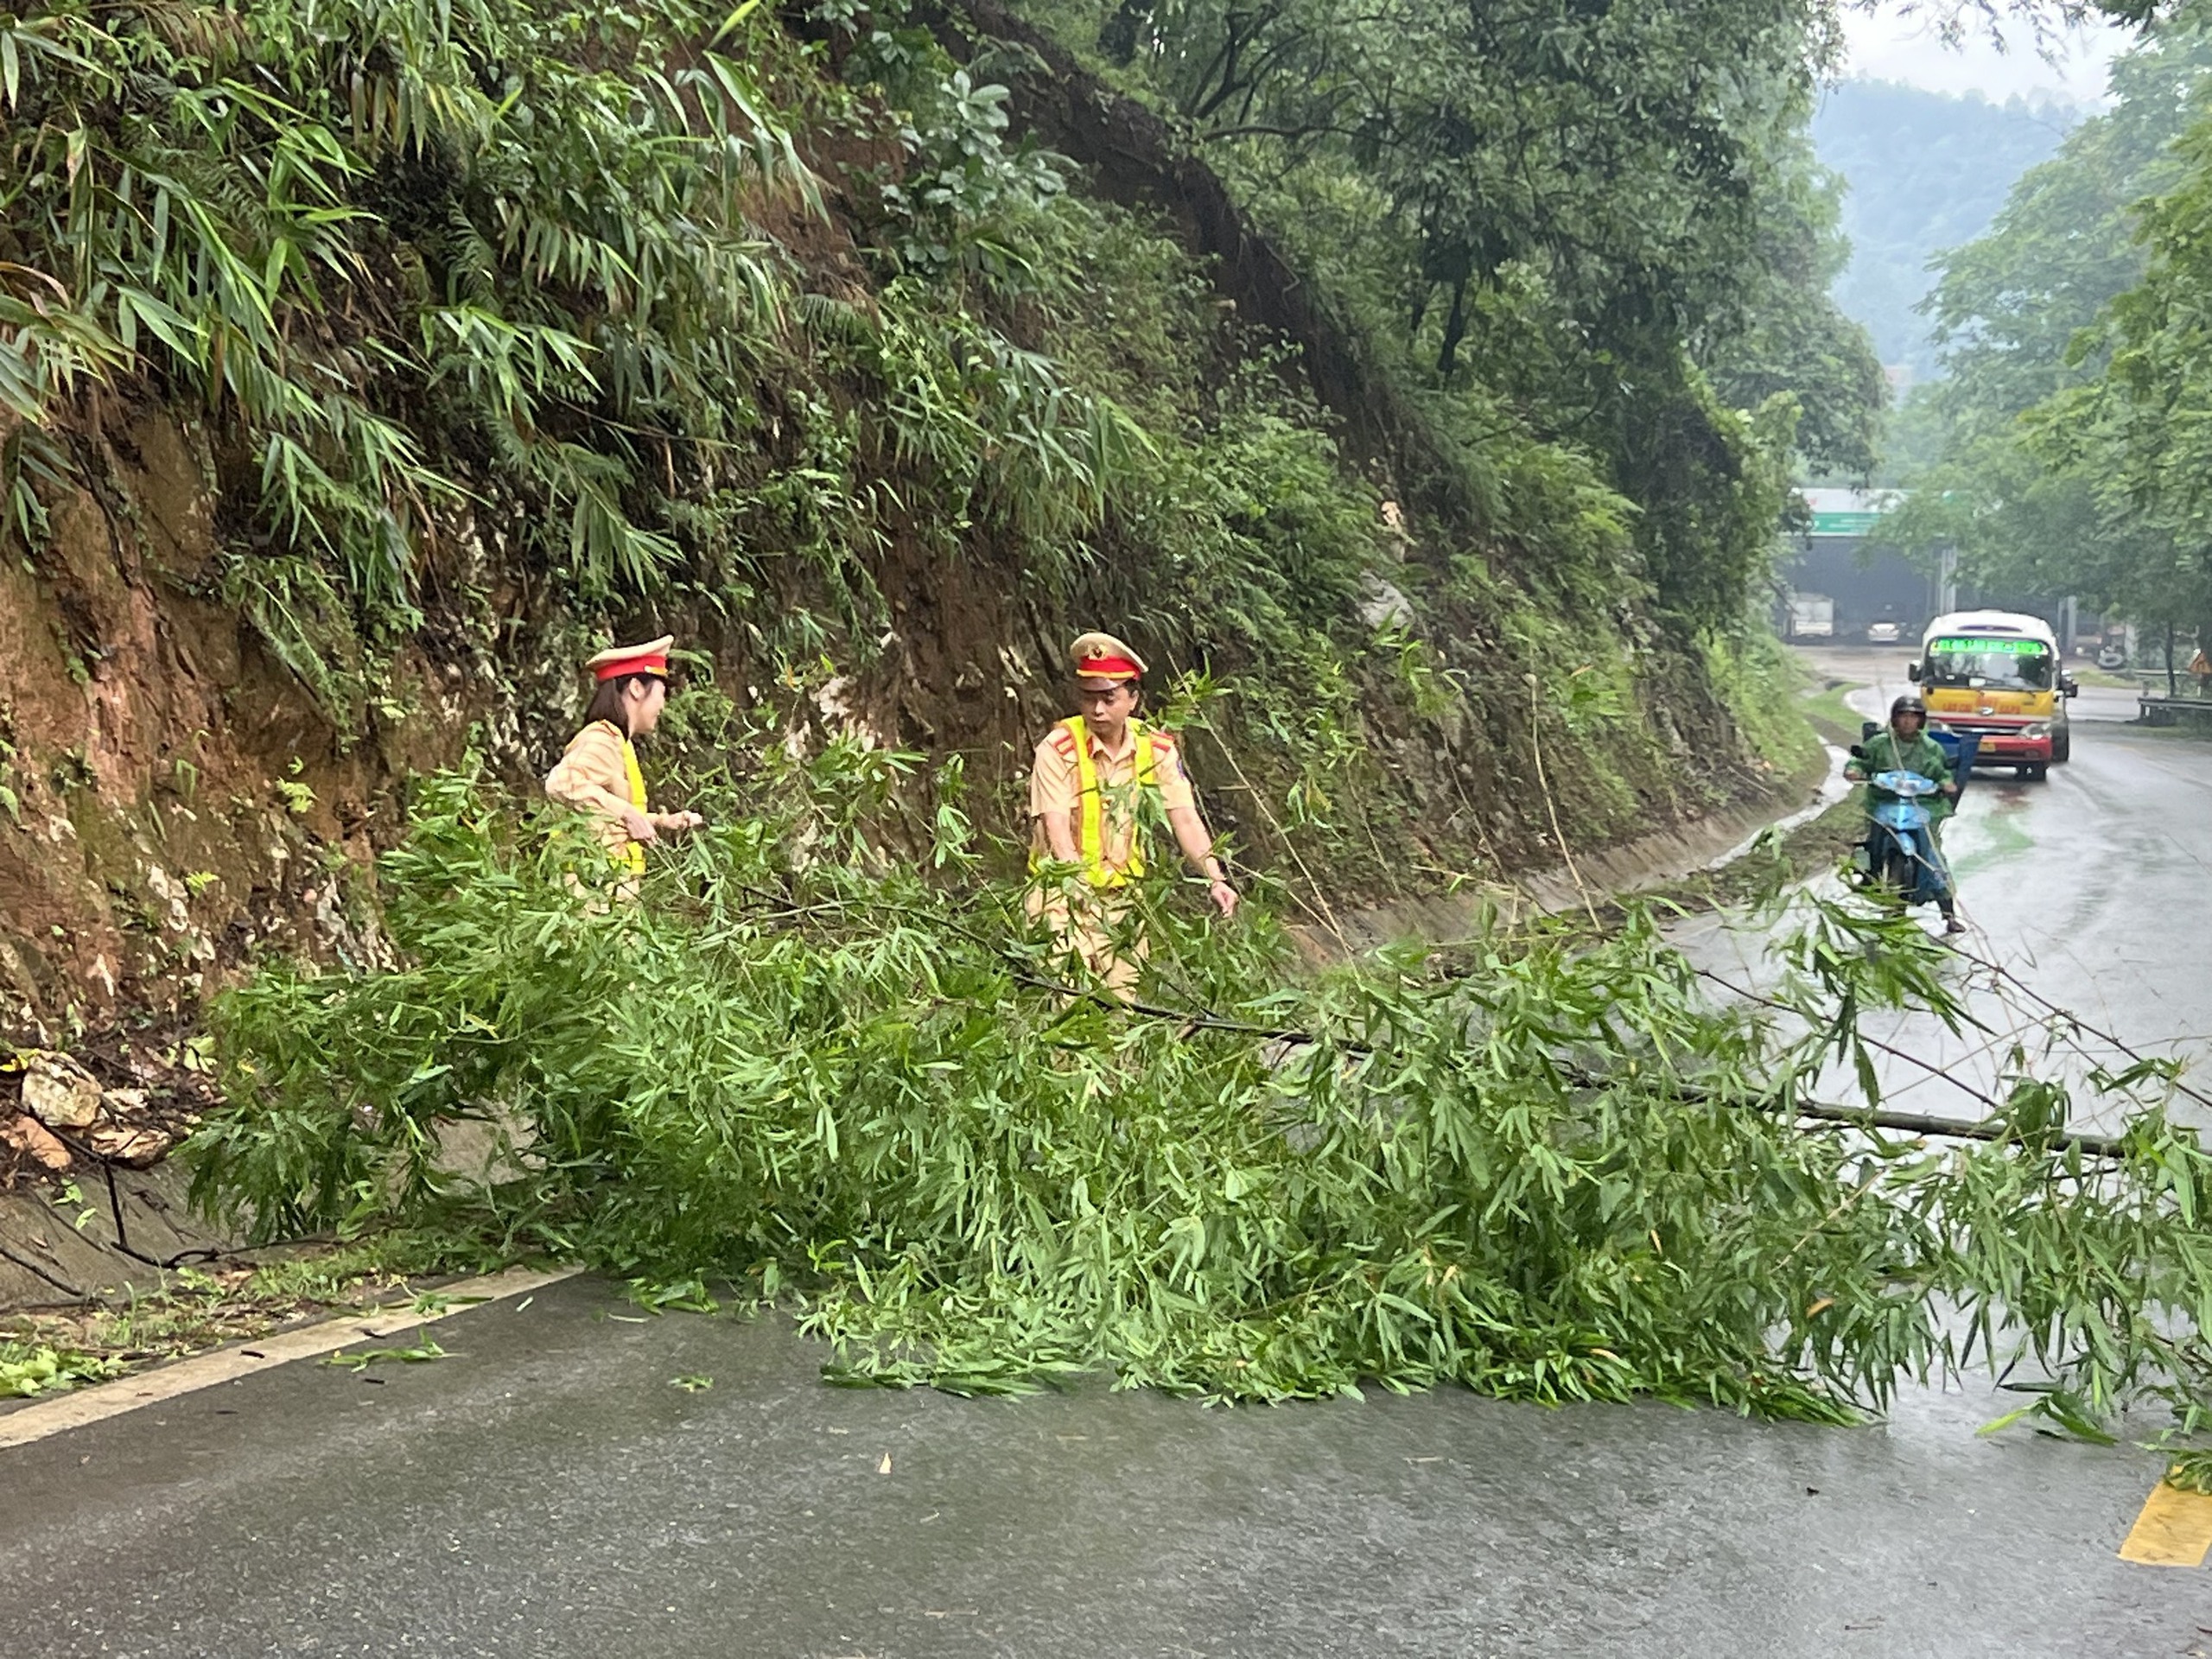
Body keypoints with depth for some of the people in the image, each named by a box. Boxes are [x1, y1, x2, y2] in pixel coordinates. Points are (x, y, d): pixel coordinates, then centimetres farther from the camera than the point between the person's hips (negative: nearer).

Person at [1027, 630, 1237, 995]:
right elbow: (1057, 831, -20)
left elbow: (1185, 819, -5)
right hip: (1064, 897, -4)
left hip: (1125, 897, 4)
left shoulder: (1158, 749, 0)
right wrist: (1082, 887, -36)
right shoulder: (1058, 749, -13)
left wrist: (1216, 879, -19)